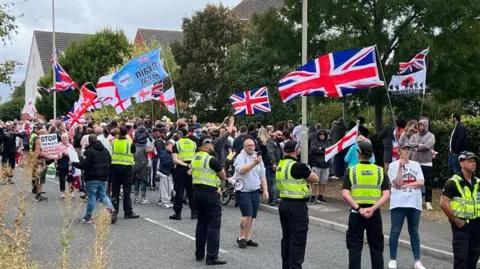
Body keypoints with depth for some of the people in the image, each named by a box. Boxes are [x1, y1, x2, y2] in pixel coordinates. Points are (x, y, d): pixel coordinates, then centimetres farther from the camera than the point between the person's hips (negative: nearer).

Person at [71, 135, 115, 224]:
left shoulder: (89, 151, -13)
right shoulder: (105, 150, 10)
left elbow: (83, 165, -17)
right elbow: (109, 163, 15)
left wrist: (73, 163, -2)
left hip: (92, 178, -6)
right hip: (103, 178, 6)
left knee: (92, 197, 0)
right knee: (103, 195, 15)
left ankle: (88, 217, 7)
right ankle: (110, 209, -7)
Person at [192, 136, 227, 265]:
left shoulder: (194, 159, 9)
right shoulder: (212, 159, -15)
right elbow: (223, 177, -5)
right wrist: (219, 169, 13)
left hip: (198, 192, 8)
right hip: (210, 194, -8)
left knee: (201, 223, 16)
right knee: (214, 225, -4)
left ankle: (199, 254, 21)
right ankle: (212, 257, -5)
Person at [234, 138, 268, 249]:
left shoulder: (258, 158, 13)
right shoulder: (240, 157, -6)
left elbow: (262, 176, 16)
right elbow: (241, 170, -25)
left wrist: (265, 190, 9)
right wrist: (254, 163, -33)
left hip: (255, 192, 6)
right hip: (243, 191, -6)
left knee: (251, 217, 7)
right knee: (247, 215, -14)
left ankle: (247, 238, 17)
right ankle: (241, 238, 0)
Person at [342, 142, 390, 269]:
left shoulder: (351, 171, -2)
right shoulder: (380, 171, 2)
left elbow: (345, 195, -14)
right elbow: (386, 195, -9)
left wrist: (359, 209, -16)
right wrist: (373, 208, -15)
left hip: (356, 213, -1)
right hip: (374, 214, 1)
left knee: (355, 248, 6)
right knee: (376, 248, 13)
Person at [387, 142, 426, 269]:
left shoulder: (416, 165, 9)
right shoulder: (393, 165, -1)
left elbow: (421, 183, -2)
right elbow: (398, 183, -12)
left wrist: (404, 185, -9)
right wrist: (401, 167, -17)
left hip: (414, 204, 3)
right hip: (398, 204, -3)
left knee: (414, 232, 9)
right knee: (395, 231, -1)